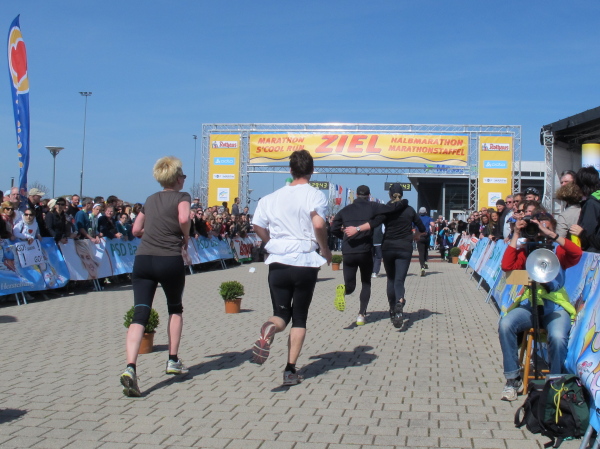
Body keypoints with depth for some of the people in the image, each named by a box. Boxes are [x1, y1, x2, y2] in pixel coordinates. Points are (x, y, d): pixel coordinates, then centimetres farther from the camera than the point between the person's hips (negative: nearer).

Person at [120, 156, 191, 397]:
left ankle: (130, 368, -24)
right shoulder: (181, 196, 3)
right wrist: (185, 237, 0)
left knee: (140, 315, -5)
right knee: (175, 309, 22)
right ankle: (173, 361, 27)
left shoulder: (150, 200, 19)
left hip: (143, 259, 3)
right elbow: (184, 218, -17)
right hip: (170, 260, -3)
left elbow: (136, 229, 22)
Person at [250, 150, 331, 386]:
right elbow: (318, 224, -21)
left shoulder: (272, 197, 7)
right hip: (305, 263, -2)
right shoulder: (315, 195, -5)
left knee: (281, 314, 10)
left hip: (278, 263, 2)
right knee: (299, 318, 11)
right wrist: (325, 250, -5)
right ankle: (290, 370, 5)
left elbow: (258, 226, 8)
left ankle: (270, 328, -27)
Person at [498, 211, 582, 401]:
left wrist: (552, 235, -19)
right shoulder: (525, 251, 8)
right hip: (529, 305, 2)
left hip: (555, 306, -1)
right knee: (505, 325, -27)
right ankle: (513, 379, -14)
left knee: (557, 337, -32)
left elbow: (577, 253, -16)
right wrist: (516, 235, -7)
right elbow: (507, 266, -9)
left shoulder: (558, 251, 5)